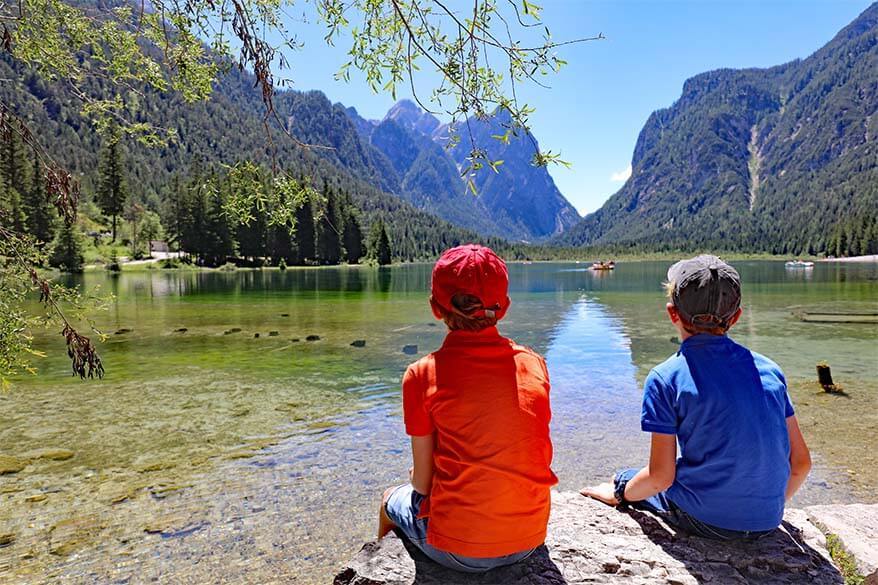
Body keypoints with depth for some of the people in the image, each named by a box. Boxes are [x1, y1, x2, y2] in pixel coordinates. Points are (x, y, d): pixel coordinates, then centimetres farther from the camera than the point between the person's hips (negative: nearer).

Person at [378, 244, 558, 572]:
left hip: (460, 552, -4)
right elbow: (539, 457, 6)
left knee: (394, 499, 26)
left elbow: (422, 482, -8)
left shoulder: (423, 375, -14)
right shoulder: (534, 364, -4)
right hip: (530, 540, 4)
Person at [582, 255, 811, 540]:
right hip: (767, 523, 5)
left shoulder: (665, 378, -15)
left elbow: (660, 477, -14)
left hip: (705, 521, -5)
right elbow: (801, 463, 3)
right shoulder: (769, 369, -1)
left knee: (625, 481, 20)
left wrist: (618, 494, 5)